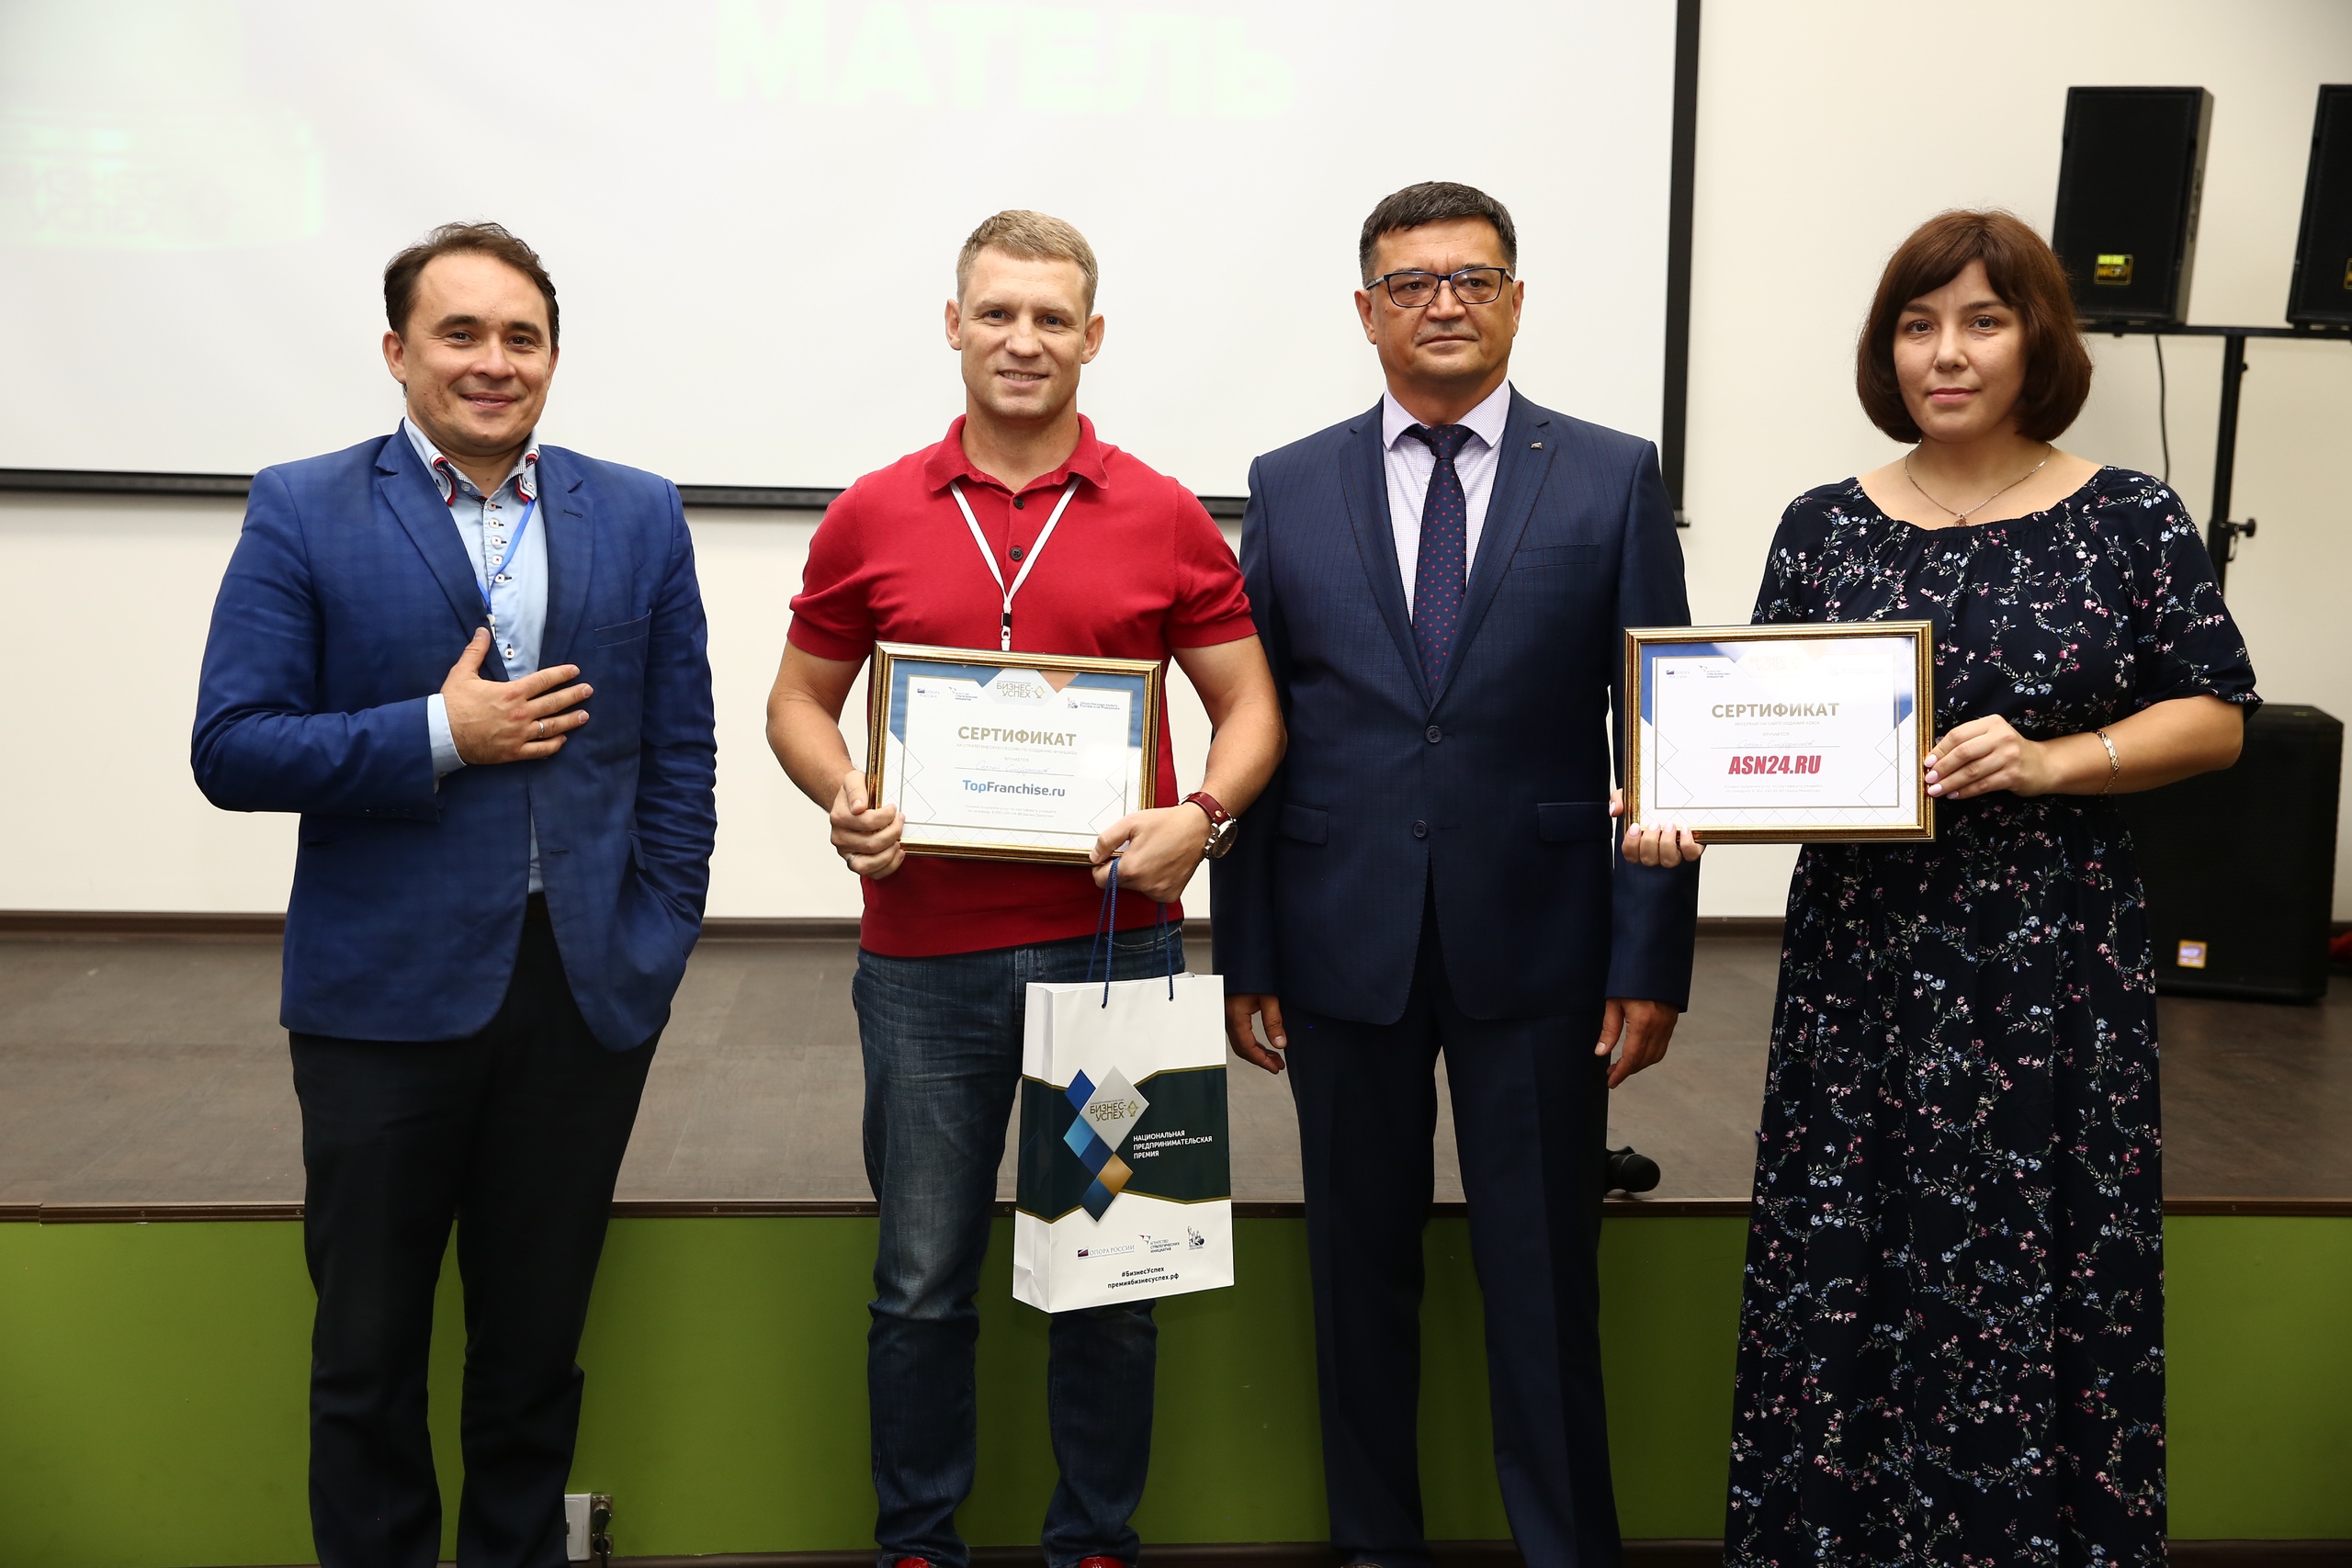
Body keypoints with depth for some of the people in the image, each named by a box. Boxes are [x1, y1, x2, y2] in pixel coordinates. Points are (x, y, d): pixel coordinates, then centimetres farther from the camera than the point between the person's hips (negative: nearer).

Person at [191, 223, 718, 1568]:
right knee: (369, 1353, 11)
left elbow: (679, 749, 6)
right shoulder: (301, 513, -1)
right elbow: (232, 751, -7)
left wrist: (660, 939, -1)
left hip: (586, 990, 2)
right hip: (386, 991, -2)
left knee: (538, 1342, 15)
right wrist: (439, 735, -15)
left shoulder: (639, 516, 6)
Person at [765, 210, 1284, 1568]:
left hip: (1115, 942, 0)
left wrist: (1201, 815, -14)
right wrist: (841, 795, -8)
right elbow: (800, 700, 12)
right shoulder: (872, 518, 4)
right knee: (924, 1279, 10)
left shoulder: (1167, 519, 2)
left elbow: (1252, 706, 5)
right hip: (927, 951, 1)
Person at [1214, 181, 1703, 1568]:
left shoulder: (1613, 479, 2)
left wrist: (1651, 961, -5)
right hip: (1344, 940, 2)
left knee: (1545, 1277, 6)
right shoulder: (1292, 489, 6)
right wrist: (1245, 956, 2)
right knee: (1362, 1263, 12)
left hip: (1536, 942, -1)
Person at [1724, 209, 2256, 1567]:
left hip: (2053, 971, -1)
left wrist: (2052, 761, -14)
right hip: (1862, 958, 2)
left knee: (2038, 1284, 4)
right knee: (1843, 1279, 6)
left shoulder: (2131, 521, 1)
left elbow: (2215, 718, 1)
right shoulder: (1825, 528, 6)